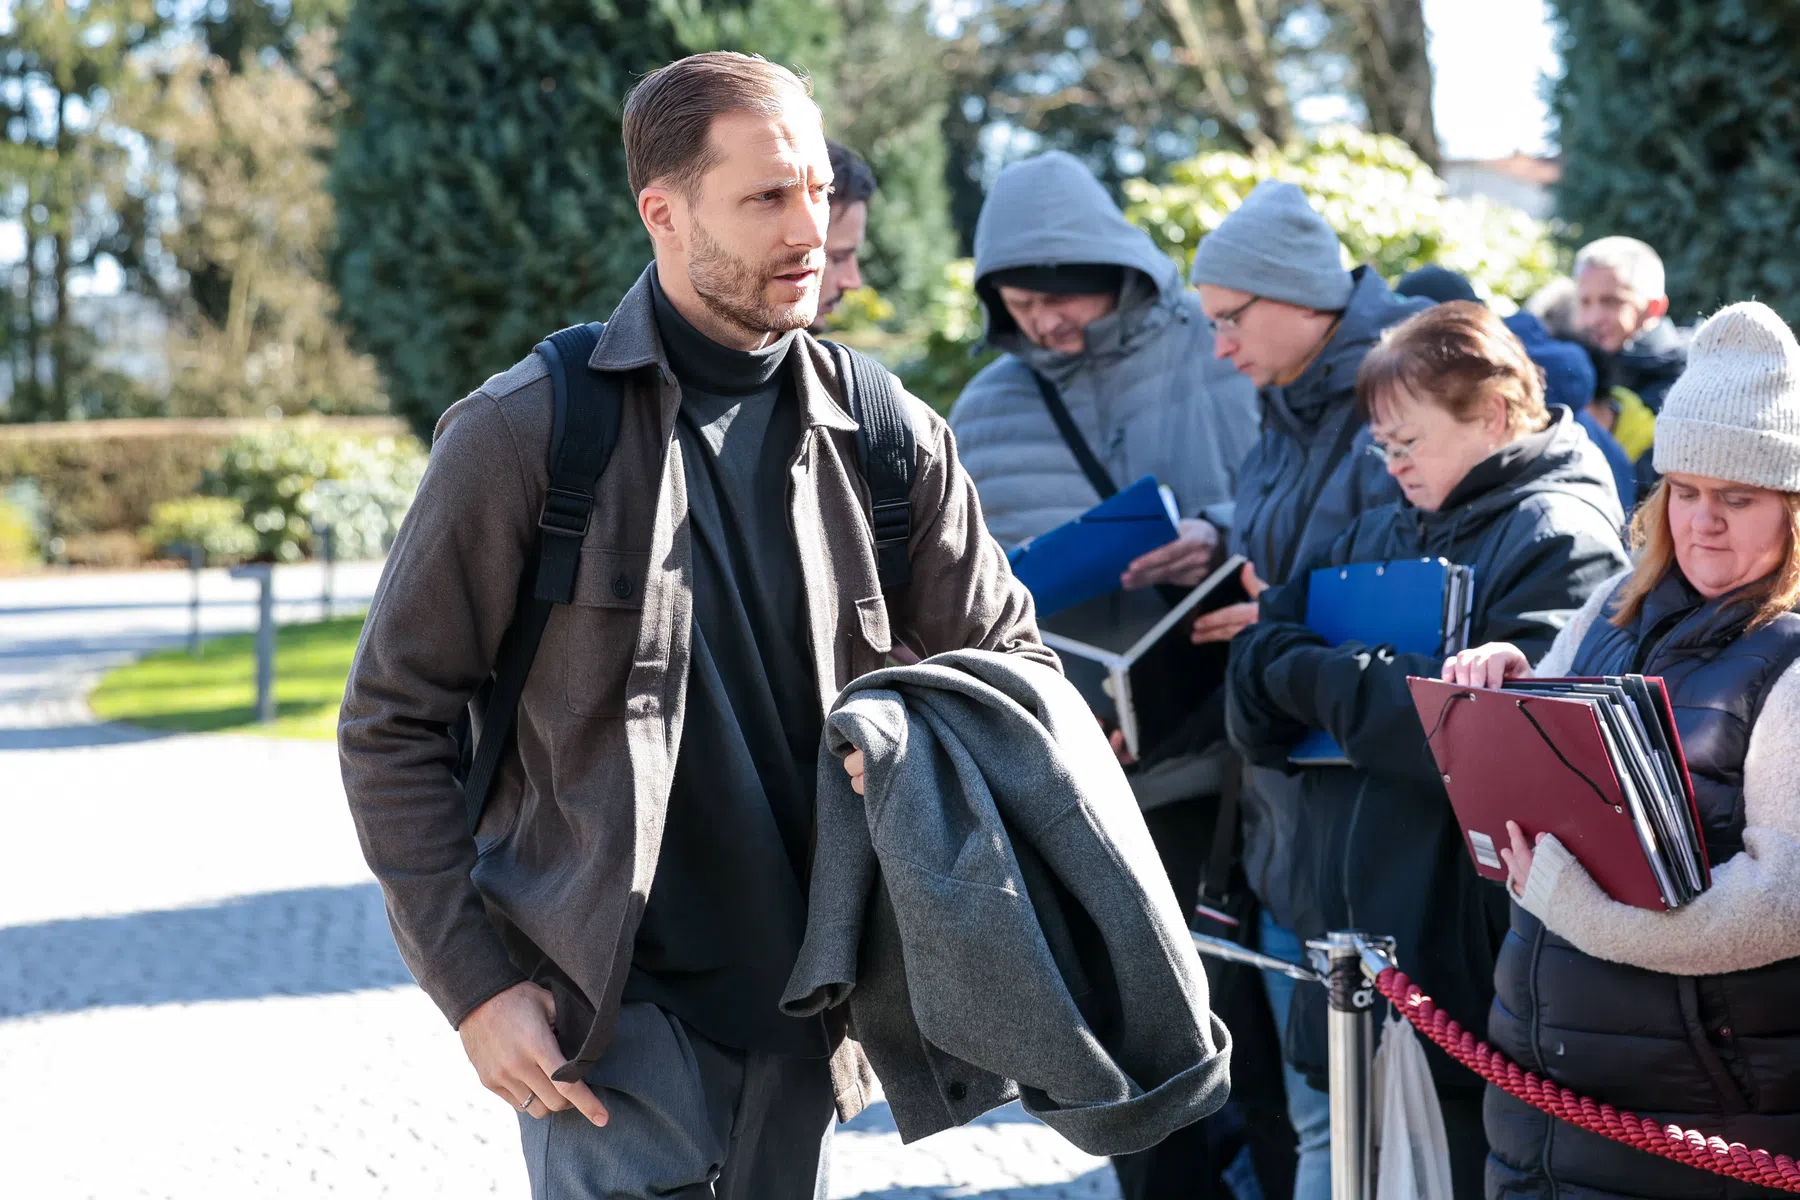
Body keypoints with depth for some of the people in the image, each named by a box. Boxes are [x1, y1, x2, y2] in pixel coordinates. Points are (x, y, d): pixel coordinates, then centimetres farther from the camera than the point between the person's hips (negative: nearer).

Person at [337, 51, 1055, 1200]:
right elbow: (392, 726, -4)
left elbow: (1005, 656, 15)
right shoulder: (524, 435, -8)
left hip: (800, 1015, 4)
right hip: (610, 1017, -4)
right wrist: (473, 984, -9)